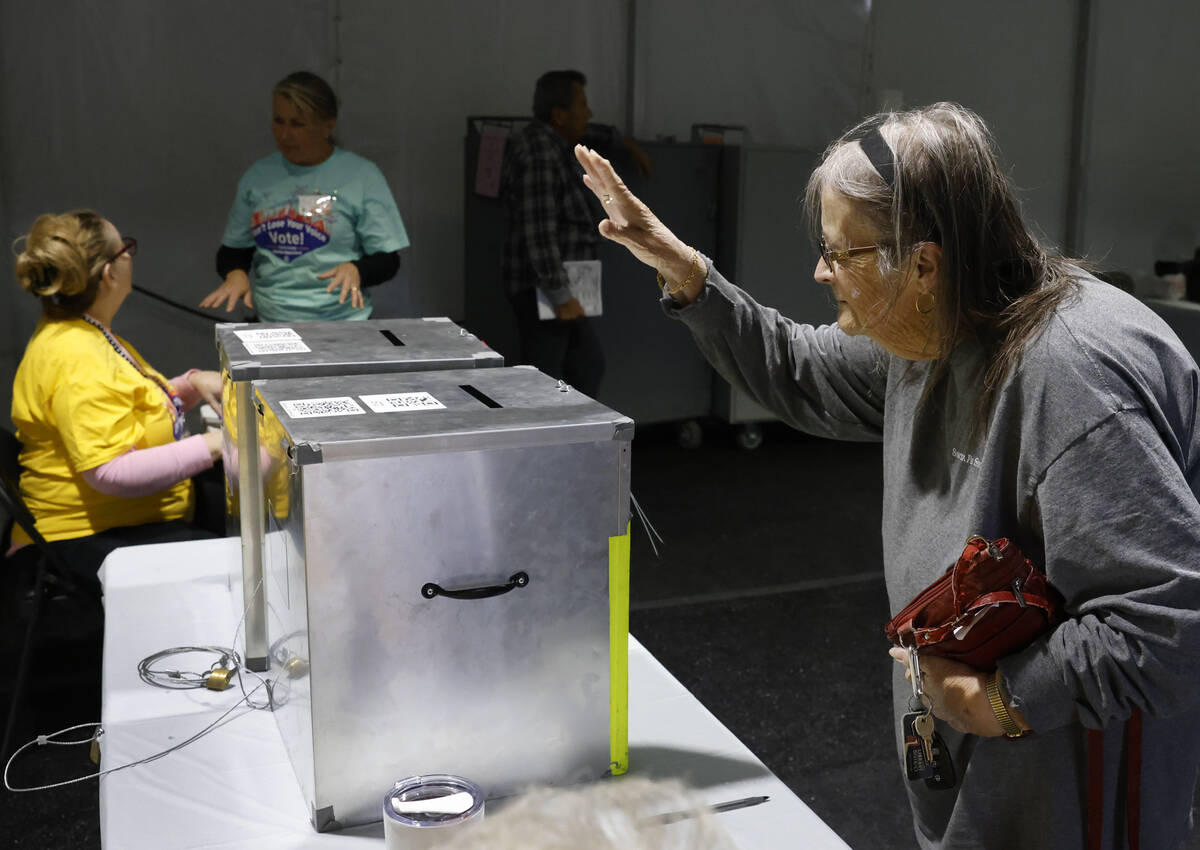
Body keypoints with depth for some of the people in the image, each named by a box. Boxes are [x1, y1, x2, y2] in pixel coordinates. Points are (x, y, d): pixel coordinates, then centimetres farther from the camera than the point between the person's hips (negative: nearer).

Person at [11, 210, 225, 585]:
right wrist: (209, 446, -27)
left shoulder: (90, 333, 11)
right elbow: (112, 473, -29)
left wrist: (191, 384, 6)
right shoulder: (75, 361, -22)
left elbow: (137, 408, 24)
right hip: (91, 540, -10)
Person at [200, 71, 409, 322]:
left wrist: (355, 270, -17)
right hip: (270, 322, 4)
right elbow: (233, 249, 20)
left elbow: (388, 259, 3)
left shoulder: (362, 176, 3)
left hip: (341, 322, -3)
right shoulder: (257, 176, 14)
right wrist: (235, 274, -1)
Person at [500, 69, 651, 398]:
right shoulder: (539, 156, -20)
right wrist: (561, 296, -27)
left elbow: (586, 135, 36)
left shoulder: (550, 140, 11)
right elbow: (539, 233, -26)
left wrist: (626, 143, 45)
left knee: (589, 365, 15)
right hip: (542, 288, -11)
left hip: (560, 285, 11)